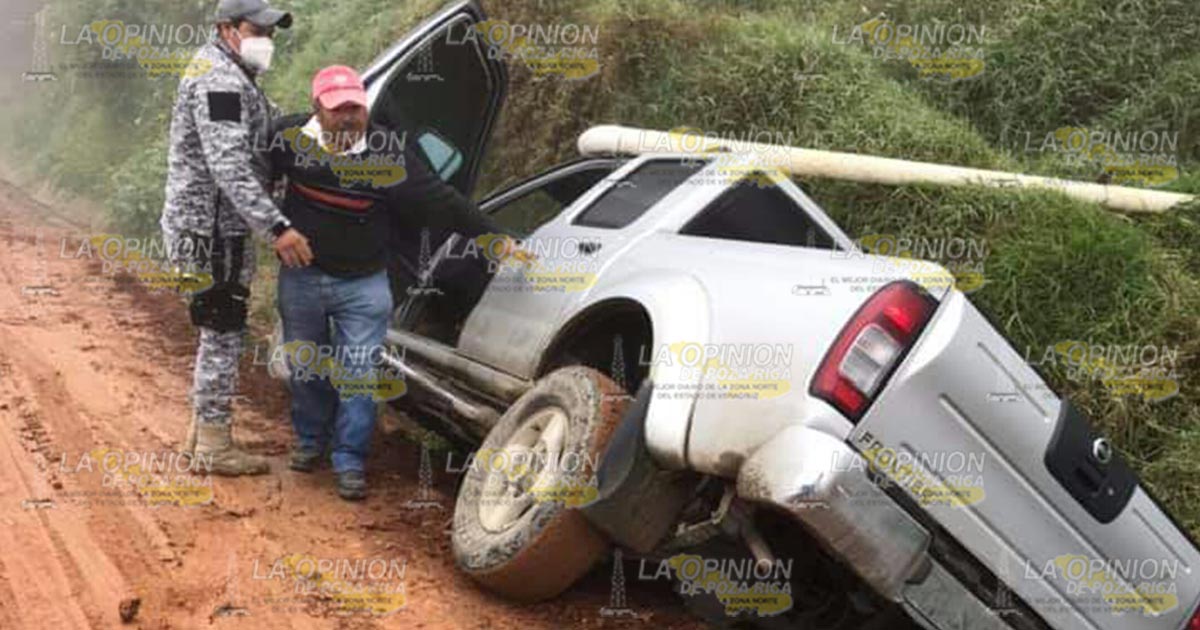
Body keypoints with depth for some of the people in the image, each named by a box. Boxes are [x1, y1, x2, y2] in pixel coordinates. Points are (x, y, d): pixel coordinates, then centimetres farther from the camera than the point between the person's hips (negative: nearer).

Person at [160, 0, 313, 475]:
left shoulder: (232, 74, 17)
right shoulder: (220, 80, -17)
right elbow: (229, 168, -27)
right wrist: (276, 228, -31)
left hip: (218, 226, 11)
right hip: (210, 227, -11)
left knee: (220, 331, 17)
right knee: (223, 334, -4)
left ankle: (203, 430, 27)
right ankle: (215, 444, 4)